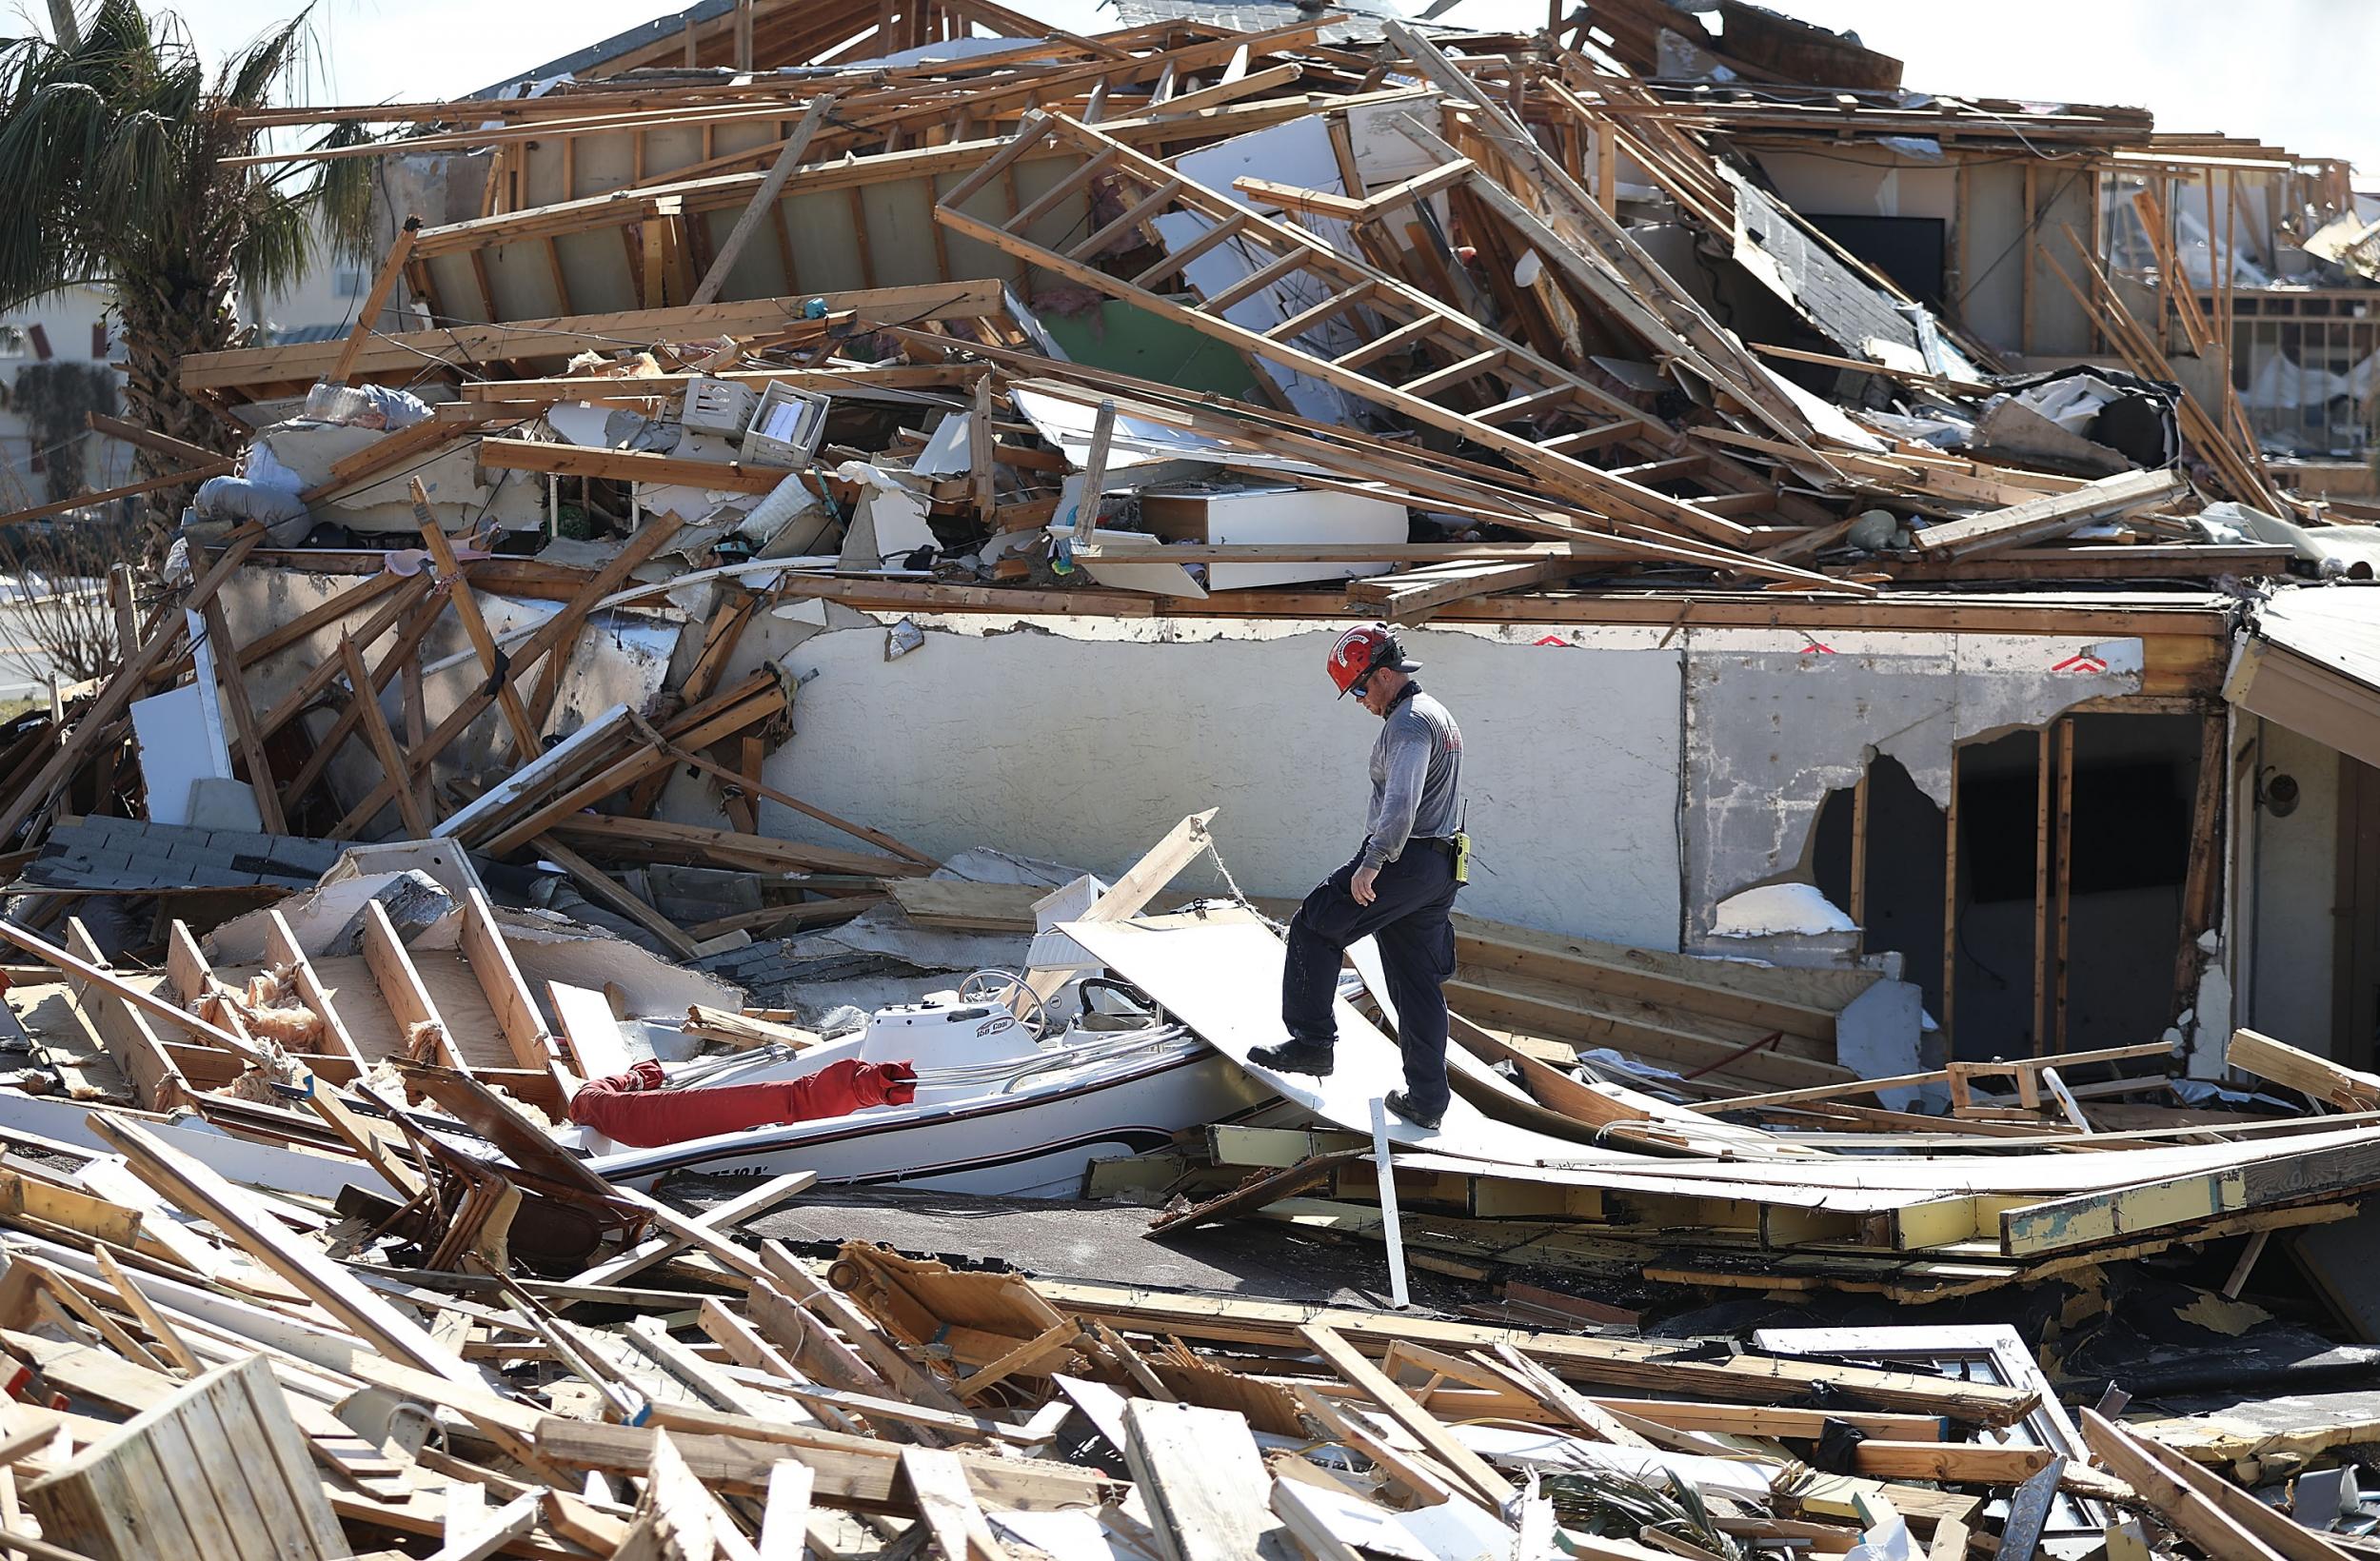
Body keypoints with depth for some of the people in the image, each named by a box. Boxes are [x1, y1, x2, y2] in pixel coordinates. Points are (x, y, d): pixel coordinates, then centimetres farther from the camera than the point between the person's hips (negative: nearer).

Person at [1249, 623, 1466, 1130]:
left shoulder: (1408, 722, -14)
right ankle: (1426, 1099, 12)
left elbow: (1401, 800, -30)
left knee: (1314, 928, -1)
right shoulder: (1438, 716, 20)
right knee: (1419, 984, 11)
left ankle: (1312, 1040, -3)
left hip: (1402, 861, -10)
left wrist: (1373, 861, -37)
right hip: (1440, 871, 10)